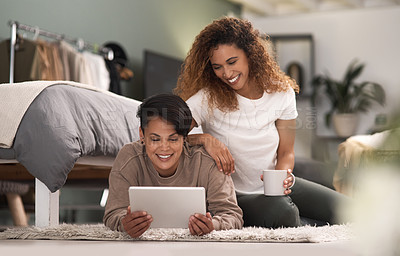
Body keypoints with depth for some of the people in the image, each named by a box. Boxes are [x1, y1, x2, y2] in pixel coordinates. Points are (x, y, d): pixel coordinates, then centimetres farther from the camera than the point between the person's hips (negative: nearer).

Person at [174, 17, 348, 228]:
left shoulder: (281, 92, -2)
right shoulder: (207, 99, -13)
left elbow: (286, 151, 4)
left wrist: (283, 175, -18)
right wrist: (205, 139, -34)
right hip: (237, 197, -3)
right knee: (281, 213, -35)